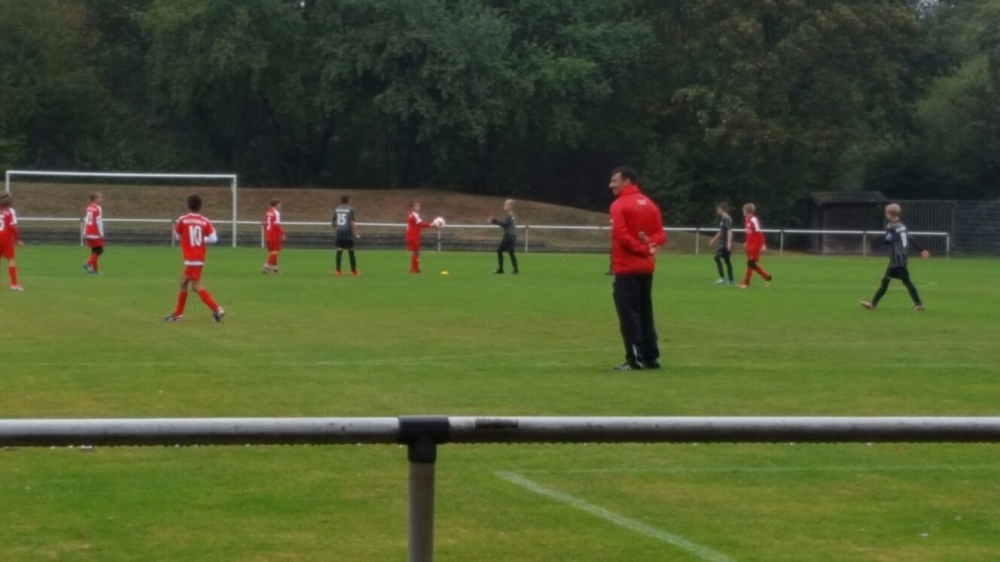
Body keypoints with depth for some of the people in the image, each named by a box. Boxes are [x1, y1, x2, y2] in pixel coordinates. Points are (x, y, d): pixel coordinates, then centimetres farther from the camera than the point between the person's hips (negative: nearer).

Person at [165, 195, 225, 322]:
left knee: (196, 286, -8)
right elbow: (213, 238, -8)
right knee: (183, 283, 19)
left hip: (191, 259, -6)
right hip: (199, 258, 6)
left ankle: (217, 309, -21)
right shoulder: (205, 222, 0)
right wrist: (202, 239, 10)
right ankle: (178, 314, 26)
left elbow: (178, 236, 9)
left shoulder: (182, 220, -7)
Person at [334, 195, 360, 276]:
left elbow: (334, 223, 14)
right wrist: (356, 234, -6)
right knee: (351, 252, 5)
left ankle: (338, 270, -2)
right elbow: (352, 223, -12)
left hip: (339, 233, 4)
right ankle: (354, 271, 10)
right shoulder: (350, 209, -6)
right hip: (348, 232, -4)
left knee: (339, 251, 3)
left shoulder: (337, 209, 9)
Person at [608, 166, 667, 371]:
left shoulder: (619, 205, -10)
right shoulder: (649, 204, 13)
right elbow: (660, 234, 7)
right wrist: (649, 244, -10)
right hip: (646, 267, 7)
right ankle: (651, 357, 13)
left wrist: (642, 248, -14)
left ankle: (635, 359, -9)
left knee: (629, 314, -5)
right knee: (645, 312, 13)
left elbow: (621, 235, -21)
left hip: (627, 268, -7)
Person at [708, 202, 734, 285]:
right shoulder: (723, 218, 16)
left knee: (717, 257, -14)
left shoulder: (726, 218, -14)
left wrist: (729, 242, -29)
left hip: (726, 243, -10)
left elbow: (729, 231, -22)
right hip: (723, 243, 10)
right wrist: (714, 239, 31)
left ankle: (723, 278, -16)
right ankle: (731, 280, 15)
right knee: (727, 260, 12)